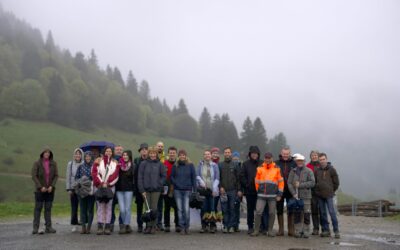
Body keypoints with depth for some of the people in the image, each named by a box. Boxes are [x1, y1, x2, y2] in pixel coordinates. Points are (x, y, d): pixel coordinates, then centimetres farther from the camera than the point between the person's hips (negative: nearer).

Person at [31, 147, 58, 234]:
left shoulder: (53, 163, 2)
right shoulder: (37, 163, -5)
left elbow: (56, 175, 2)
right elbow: (34, 176, -7)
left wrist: (52, 186, -10)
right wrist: (40, 187, -14)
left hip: (50, 189, 3)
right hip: (40, 190, -2)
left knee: (48, 208, 6)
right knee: (38, 208, 1)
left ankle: (48, 227, 10)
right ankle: (35, 228, 6)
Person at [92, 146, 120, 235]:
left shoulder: (115, 163, 11)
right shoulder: (98, 161, 7)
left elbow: (115, 175, 0)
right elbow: (94, 173, -2)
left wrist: (107, 183, -11)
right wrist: (100, 183, -11)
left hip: (110, 187, 1)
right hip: (99, 187, -1)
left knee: (109, 207, 0)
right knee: (100, 206, -4)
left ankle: (107, 227, 1)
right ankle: (100, 227, -3)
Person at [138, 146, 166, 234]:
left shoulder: (160, 164, 3)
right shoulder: (143, 164, 2)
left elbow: (164, 176, 9)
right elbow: (140, 177, 0)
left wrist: (159, 184, -4)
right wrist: (142, 190, -5)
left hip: (156, 190, 0)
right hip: (146, 190, 0)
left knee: (154, 208, 1)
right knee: (147, 208, 2)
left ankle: (153, 226, 9)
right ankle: (148, 226, 9)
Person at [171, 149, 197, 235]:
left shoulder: (190, 165, 4)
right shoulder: (175, 166, 8)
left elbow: (193, 178, 4)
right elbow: (171, 177, 11)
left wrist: (194, 189, -1)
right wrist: (176, 184, -6)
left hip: (187, 190, -2)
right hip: (177, 190, 2)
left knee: (186, 209, -10)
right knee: (180, 209, 3)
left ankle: (187, 226, 7)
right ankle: (182, 227, 11)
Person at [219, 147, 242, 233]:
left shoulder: (235, 165, 7)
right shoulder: (220, 165, 8)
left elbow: (238, 178, 5)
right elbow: (218, 178, 7)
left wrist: (239, 190, -2)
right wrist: (220, 187, -6)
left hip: (233, 191, 0)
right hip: (223, 191, 1)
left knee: (232, 209, 1)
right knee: (224, 209, 3)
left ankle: (232, 226, 7)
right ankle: (226, 226, 9)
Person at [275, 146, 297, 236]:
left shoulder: (294, 163, 2)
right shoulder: (276, 163, 4)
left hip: (290, 190, -1)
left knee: (291, 210, 4)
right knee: (279, 210, 6)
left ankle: (291, 230, 12)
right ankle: (280, 229, 14)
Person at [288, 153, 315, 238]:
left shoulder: (309, 171, 2)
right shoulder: (292, 171, 9)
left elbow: (312, 183, -8)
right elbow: (289, 183, 3)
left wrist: (300, 185, -11)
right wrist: (294, 193, -9)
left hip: (306, 196, -2)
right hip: (296, 196, 2)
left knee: (306, 215, -2)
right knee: (297, 214, 4)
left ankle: (306, 232, 7)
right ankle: (298, 232, 11)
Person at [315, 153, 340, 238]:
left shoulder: (331, 169, -2)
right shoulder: (317, 170, 8)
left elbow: (336, 182, 2)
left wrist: (332, 191, 3)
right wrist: (317, 190, 9)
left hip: (328, 195, -4)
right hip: (319, 195, 4)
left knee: (332, 212, -8)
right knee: (322, 213, 7)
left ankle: (336, 231, -2)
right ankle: (326, 230, 14)